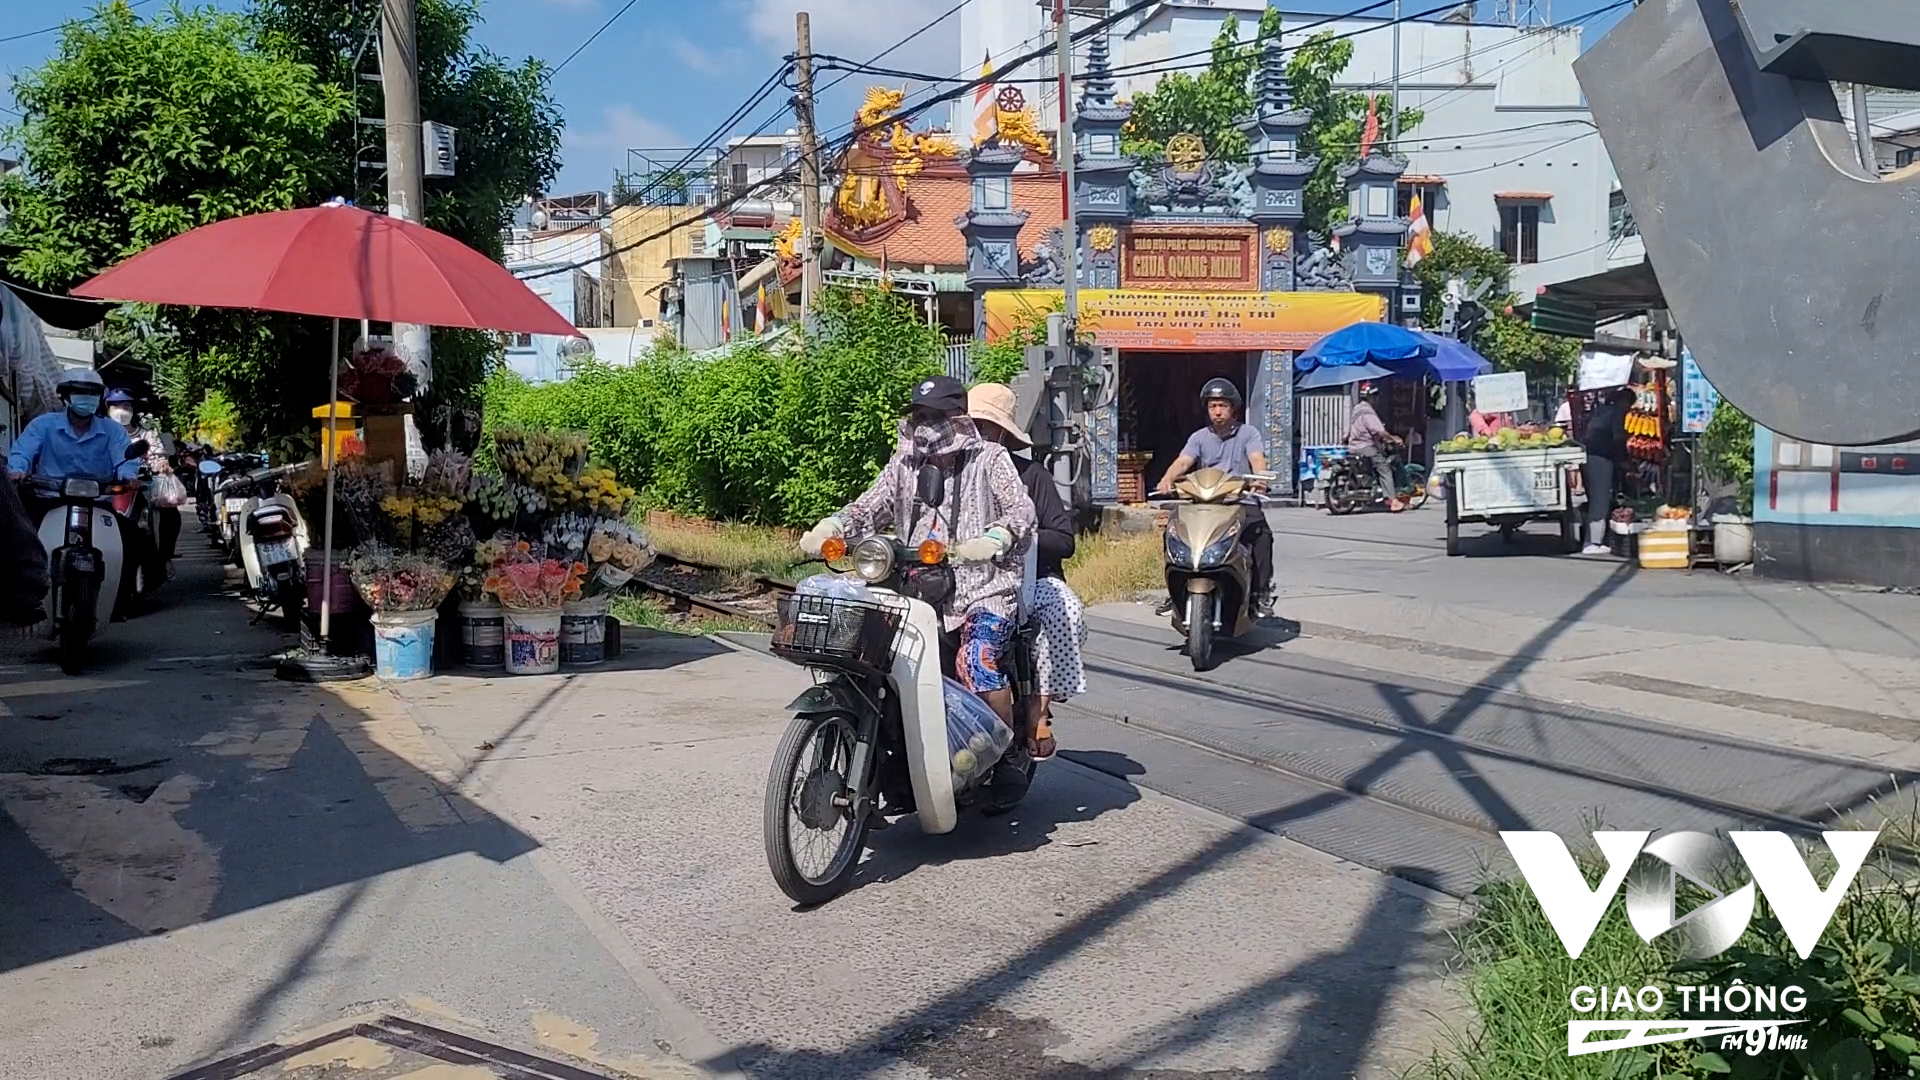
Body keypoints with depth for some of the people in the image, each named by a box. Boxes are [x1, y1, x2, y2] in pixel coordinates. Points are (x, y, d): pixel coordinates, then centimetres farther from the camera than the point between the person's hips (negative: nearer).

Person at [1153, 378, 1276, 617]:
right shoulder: (1199, 437, 11)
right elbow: (1183, 461, -5)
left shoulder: (1248, 433, 5)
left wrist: (1260, 478, -37)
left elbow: (1257, 459, -13)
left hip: (1241, 501, -3)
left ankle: (1262, 593, -17)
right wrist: (1167, 479, -27)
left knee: (1262, 533, -30)